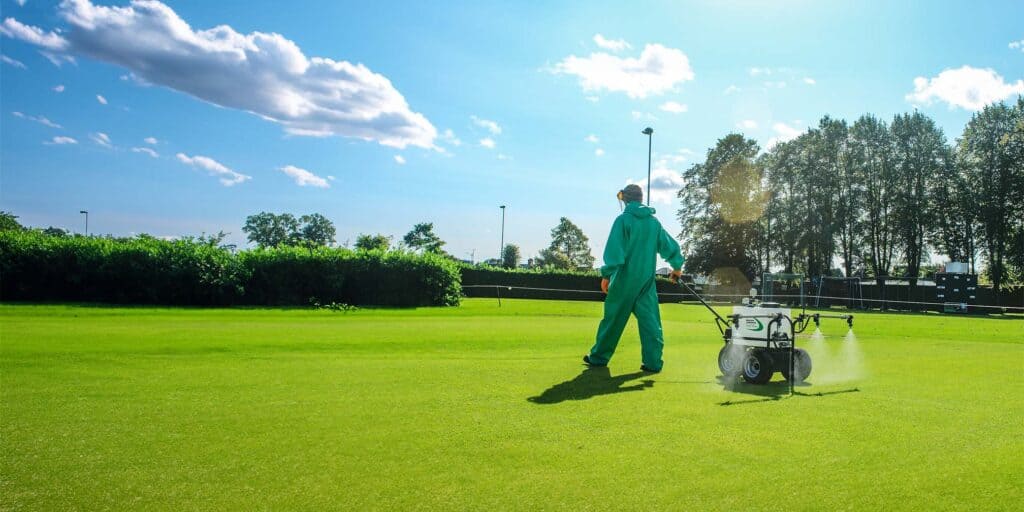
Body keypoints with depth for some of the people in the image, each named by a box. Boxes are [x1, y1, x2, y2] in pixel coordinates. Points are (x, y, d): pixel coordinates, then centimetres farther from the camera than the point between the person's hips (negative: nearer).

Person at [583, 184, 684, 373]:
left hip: (625, 278, -4)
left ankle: (599, 357, 16)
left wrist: (607, 275, -12)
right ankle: (653, 361, 1)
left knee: (613, 319, 5)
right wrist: (677, 267, 29)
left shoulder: (623, 220, -8)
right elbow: (669, 245, 15)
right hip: (647, 280, 4)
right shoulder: (654, 222, 8)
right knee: (650, 320, 5)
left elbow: (614, 250, -15)